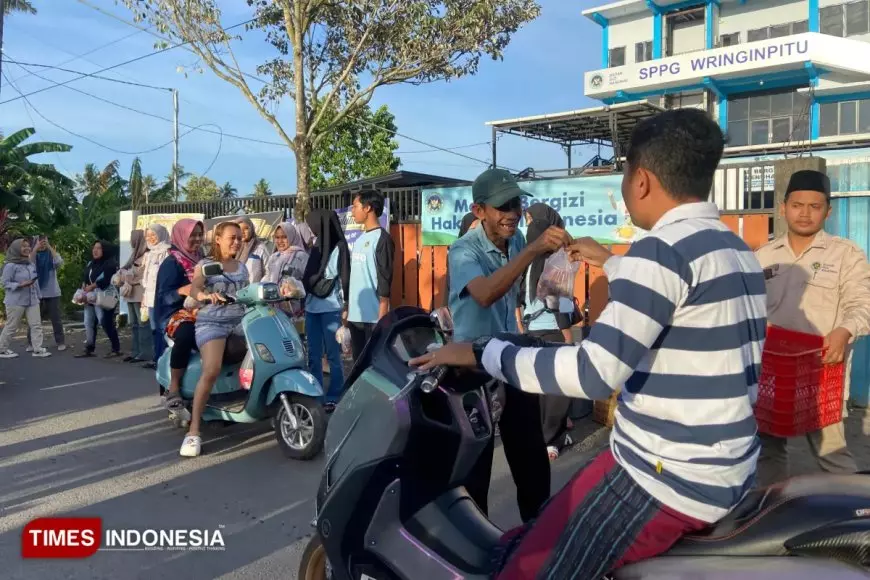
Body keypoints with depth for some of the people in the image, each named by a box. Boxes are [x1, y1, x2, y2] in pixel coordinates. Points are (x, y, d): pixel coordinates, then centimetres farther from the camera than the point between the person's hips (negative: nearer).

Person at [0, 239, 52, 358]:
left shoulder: (31, 264, 10)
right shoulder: (10, 265, -10)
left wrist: (38, 297, 15)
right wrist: (20, 285, -24)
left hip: (32, 301, 6)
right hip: (15, 302, -6)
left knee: (36, 325, -1)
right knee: (11, 326, 3)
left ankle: (38, 349, 2)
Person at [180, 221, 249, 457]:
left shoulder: (242, 267, 18)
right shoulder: (205, 265, 3)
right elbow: (193, 288, -15)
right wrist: (203, 295, -38)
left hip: (240, 321, 6)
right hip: (212, 323, -6)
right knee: (212, 371, -27)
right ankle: (193, 431, -22)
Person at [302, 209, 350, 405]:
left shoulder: (339, 248, -5)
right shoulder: (316, 246, 15)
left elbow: (345, 277, -9)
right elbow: (307, 277, 17)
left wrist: (346, 304, -15)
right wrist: (301, 300, 15)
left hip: (331, 308, -7)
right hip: (312, 307, 7)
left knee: (333, 354, -2)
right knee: (314, 354, 9)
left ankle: (334, 396, 5)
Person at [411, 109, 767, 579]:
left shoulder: (664, 249, -19)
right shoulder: (738, 251, 12)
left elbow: (594, 372, -27)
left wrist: (481, 353, -18)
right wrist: (612, 264, 39)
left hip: (668, 482, -10)